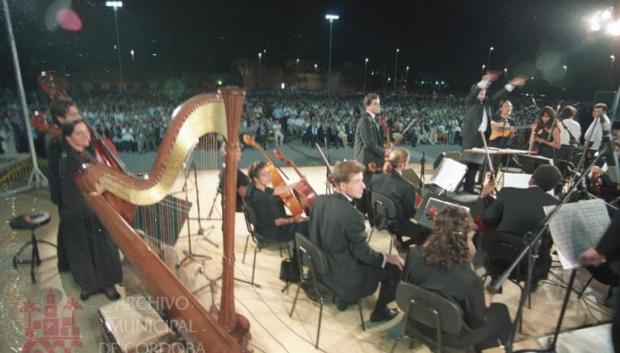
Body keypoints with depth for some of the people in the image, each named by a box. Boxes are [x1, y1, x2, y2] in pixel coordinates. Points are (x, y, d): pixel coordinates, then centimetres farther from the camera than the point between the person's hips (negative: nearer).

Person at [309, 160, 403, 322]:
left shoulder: (319, 200, -8)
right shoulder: (351, 214, -31)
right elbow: (363, 253, -19)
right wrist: (387, 258, 0)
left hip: (322, 267, 8)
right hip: (344, 276, -8)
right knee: (395, 266, 7)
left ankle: (343, 297, 34)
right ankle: (380, 311, 24)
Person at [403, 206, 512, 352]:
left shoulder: (414, 254, -22)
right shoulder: (468, 279, -33)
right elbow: (477, 323, -16)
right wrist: (484, 303, 4)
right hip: (449, 335, -4)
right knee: (501, 312, 20)